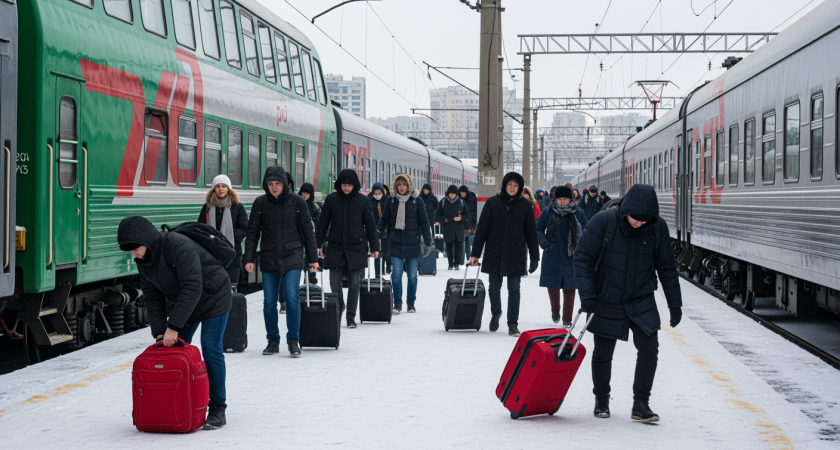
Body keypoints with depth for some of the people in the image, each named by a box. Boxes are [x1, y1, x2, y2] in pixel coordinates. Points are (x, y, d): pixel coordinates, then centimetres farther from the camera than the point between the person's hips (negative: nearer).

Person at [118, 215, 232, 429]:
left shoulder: (179, 247, -34)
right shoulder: (143, 259, -9)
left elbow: (192, 288, -38)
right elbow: (152, 296, -4)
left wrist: (174, 327, -38)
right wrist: (159, 332, -14)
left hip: (212, 297, -8)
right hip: (181, 303, 8)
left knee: (211, 350, -11)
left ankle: (218, 409, -3)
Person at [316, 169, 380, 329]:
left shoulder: (363, 200, -1)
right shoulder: (331, 199, 1)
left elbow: (370, 226, 5)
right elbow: (322, 224, 7)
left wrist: (374, 247, 4)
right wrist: (318, 244, 3)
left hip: (356, 248, -1)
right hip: (335, 248, 1)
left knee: (354, 284, 2)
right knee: (334, 282, 1)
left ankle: (351, 316, 12)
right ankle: (339, 305, 29)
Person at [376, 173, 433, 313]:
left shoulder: (417, 201, -1)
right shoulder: (391, 201, 3)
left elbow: (424, 222, 2)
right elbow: (384, 219, 9)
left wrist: (427, 242, 0)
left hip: (412, 243, 0)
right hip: (395, 243, 1)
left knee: (412, 274, 7)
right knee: (397, 273, -6)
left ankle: (411, 303, 19)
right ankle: (397, 303, 2)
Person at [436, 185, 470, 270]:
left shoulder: (461, 202, 6)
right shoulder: (443, 202, 4)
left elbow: (467, 215, 11)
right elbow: (437, 216, 6)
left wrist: (461, 218, -8)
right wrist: (443, 220, -13)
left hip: (459, 228, 0)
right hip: (447, 229, 0)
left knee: (458, 246, -3)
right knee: (449, 246, 3)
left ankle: (457, 263, 8)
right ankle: (451, 264, 13)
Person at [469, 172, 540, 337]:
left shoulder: (525, 205, 2)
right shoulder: (493, 202, -2)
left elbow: (531, 233, 6)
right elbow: (482, 229, 0)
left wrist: (535, 257, 3)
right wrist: (475, 253, -2)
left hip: (516, 255, 0)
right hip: (494, 254, 0)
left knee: (514, 289, 0)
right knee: (494, 288, 10)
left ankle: (513, 324, 6)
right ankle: (496, 314, 36)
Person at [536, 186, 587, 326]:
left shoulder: (578, 213, -1)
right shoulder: (548, 212, -1)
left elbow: (585, 232, 8)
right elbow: (538, 229, 9)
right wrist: (545, 243, -5)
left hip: (571, 257, -1)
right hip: (552, 257, 1)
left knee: (569, 288, 1)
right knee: (552, 287, 8)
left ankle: (567, 318, 9)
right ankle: (555, 311, 34)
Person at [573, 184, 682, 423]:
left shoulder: (658, 227, -10)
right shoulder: (602, 222, -19)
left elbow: (666, 266, 2)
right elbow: (582, 258, -12)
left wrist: (675, 304, 4)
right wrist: (587, 295, -19)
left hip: (642, 301, 2)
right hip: (607, 301, -2)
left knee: (649, 348, -9)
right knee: (602, 354, 9)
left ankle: (641, 404, 3)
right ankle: (601, 400, 30)